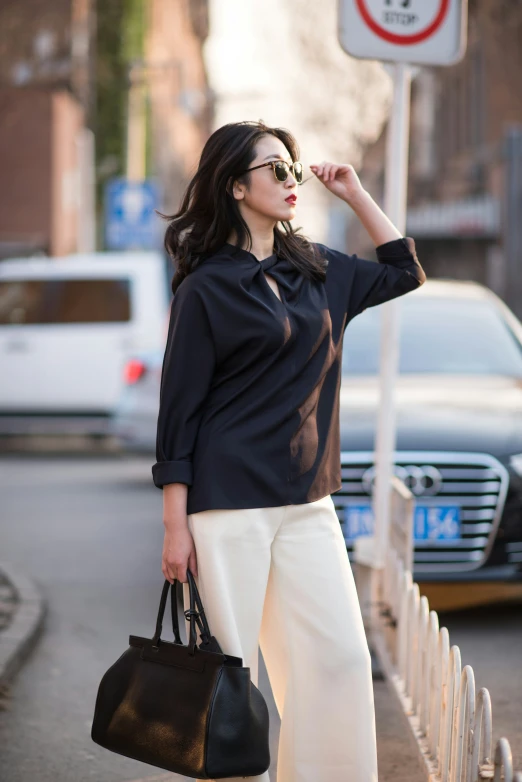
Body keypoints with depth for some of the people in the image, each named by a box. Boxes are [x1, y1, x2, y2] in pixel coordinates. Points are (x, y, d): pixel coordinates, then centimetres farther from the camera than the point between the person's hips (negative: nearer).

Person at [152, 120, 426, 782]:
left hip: (308, 503, 6)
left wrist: (354, 194, 14)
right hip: (229, 504, -5)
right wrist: (175, 525, -9)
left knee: (342, 659, 0)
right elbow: (179, 411, -5)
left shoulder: (317, 271, 12)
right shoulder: (207, 287, -4)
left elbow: (402, 272, 26)